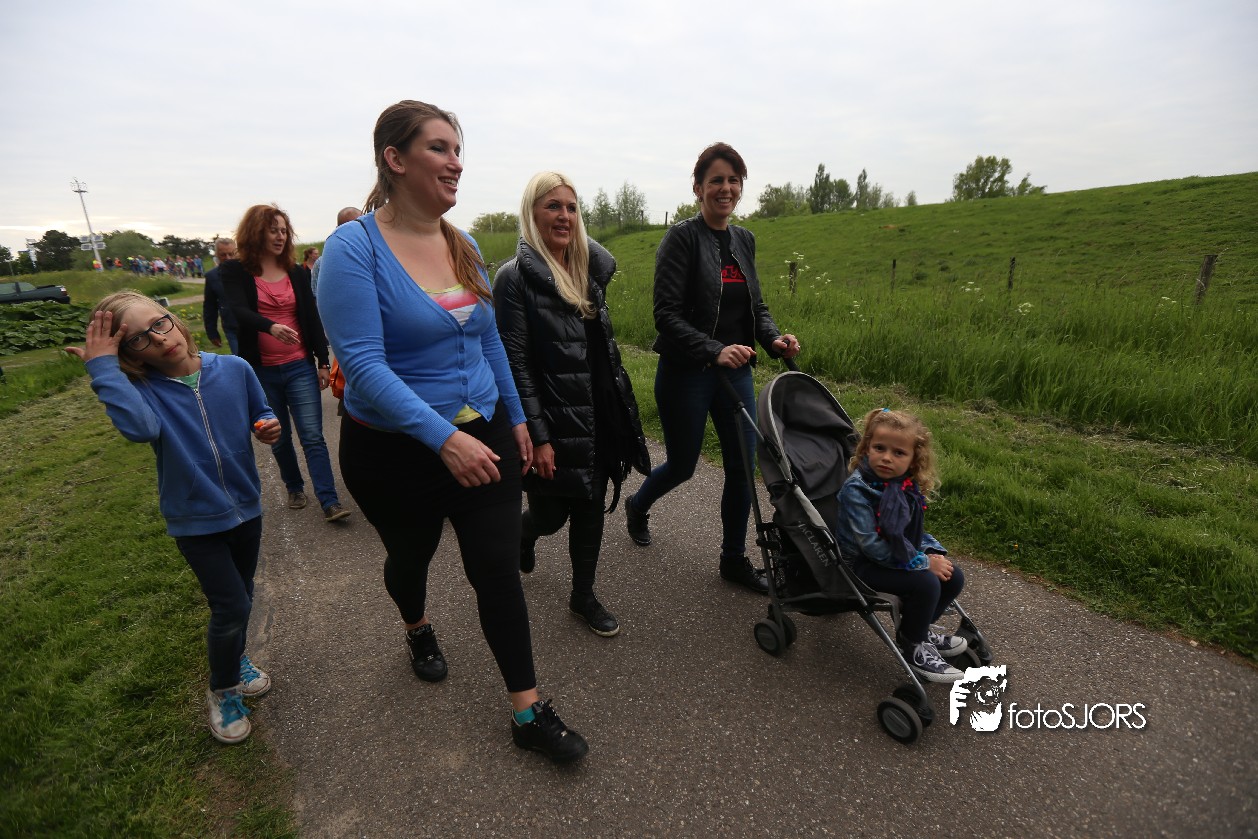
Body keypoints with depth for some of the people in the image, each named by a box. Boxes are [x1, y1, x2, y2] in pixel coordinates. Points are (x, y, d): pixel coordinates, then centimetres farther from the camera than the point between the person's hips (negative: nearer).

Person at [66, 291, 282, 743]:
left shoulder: (233, 369, -10)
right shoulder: (142, 390, -16)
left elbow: (260, 414, 6)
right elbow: (140, 427, -40)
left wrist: (268, 427, -16)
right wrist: (103, 367, -33)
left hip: (246, 508, 3)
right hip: (196, 522, -3)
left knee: (240, 598, 21)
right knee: (231, 607, -1)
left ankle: (235, 659, 50)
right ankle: (222, 689, 28)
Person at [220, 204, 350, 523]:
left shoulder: (295, 272, 7)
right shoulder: (235, 270, -1)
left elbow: (312, 317, 7)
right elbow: (239, 311, -18)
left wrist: (323, 361, 3)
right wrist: (271, 326, -39)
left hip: (300, 367, 1)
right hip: (261, 371, 0)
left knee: (313, 436, -5)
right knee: (279, 438, 12)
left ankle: (330, 502, -6)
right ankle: (295, 488, 32)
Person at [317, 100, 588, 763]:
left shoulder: (464, 245, 3)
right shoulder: (354, 248, -15)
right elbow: (363, 365, -24)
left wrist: (515, 418, 12)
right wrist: (444, 438, -32)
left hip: (482, 436, 4)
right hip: (397, 451, -3)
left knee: (498, 570, 3)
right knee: (411, 557, 22)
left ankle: (527, 711, 19)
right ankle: (417, 630, 57)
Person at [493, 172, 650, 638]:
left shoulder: (590, 269, 9)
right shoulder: (516, 277, -11)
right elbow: (516, 364, -14)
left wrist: (619, 411, 15)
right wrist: (537, 437, -17)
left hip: (598, 416, 6)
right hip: (553, 421, -5)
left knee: (591, 507, 13)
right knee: (551, 514, 9)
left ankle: (583, 596, 32)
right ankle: (524, 534, 47)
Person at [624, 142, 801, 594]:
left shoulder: (744, 239, 10)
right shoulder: (682, 238, -10)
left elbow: (756, 304, 16)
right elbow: (667, 315, -17)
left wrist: (774, 338, -3)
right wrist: (714, 350, -28)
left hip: (735, 371, 6)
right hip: (686, 374, -6)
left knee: (743, 465, 7)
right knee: (682, 465, 8)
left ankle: (734, 559, 26)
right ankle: (637, 506, 42)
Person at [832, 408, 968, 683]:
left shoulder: (908, 485, -1)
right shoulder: (856, 490, -26)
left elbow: (914, 530, 15)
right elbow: (870, 545, -26)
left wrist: (935, 552, -5)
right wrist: (923, 563, -21)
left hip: (902, 555, 8)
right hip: (863, 564, -8)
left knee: (953, 577, 3)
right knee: (926, 583, -22)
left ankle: (918, 628, 26)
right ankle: (913, 647, 3)